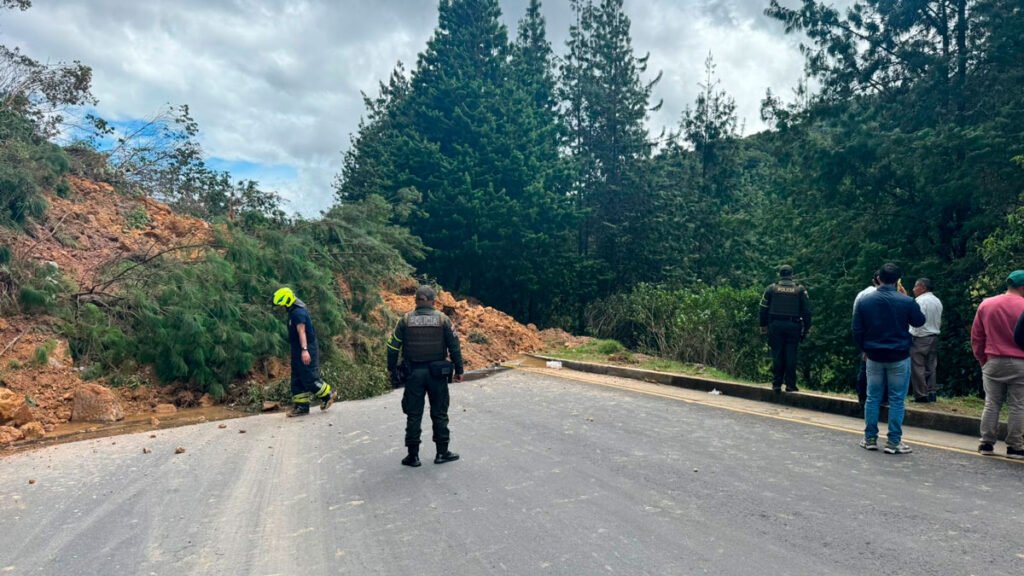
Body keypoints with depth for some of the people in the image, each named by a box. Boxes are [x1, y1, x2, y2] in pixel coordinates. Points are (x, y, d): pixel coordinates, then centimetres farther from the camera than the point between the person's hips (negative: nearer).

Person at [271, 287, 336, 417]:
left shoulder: (298, 312, -16)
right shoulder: (293, 312, 17)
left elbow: (302, 332, -26)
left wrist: (304, 350, -34)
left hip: (306, 350, -10)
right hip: (298, 351, 10)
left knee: (309, 378, -6)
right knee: (297, 380, 10)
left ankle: (328, 394, 10)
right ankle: (301, 406, 13)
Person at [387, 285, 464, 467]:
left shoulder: (406, 320, 0)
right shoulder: (443, 319, -2)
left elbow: (393, 346, 1)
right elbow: (454, 346, -2)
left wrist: (391, 368, 12)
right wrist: (458, 370, 6)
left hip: (413, 373, 1)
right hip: (437, 373, 0)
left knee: (413, 415, 8)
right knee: (439, 413, 11)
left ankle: (413, 455, 13)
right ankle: (442, 452, 17)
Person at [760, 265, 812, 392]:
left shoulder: (771, 288, 4)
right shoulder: (800, 290, 4)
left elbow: (764, 309, 3)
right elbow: (806, 311, 3)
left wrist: (763, 326, 10)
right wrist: (806, 328, 8)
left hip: (775, 325, 0)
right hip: (793, 325, 0)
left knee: (777, 355, 4)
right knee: (791, 355, 3)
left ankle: (776, 384, 5)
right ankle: (790, 385, 3)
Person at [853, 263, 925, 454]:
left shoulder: (864, 301, -4)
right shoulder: (906, 302, -11)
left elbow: (857, 330, 0)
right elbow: (919, 321, 7)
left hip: (874, 357, 2)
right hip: (899, 358, -2)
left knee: (872, 398, 10)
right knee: (897, 400, 4)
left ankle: (870, 438, 14)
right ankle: (893, 442, 6)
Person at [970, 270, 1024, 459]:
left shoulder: (985, 305, 2)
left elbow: (976, 336, 6)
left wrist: (982, 359, 15)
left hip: (993, 362, 3)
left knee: (991, 404, 9)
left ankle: (986, 443, 11)